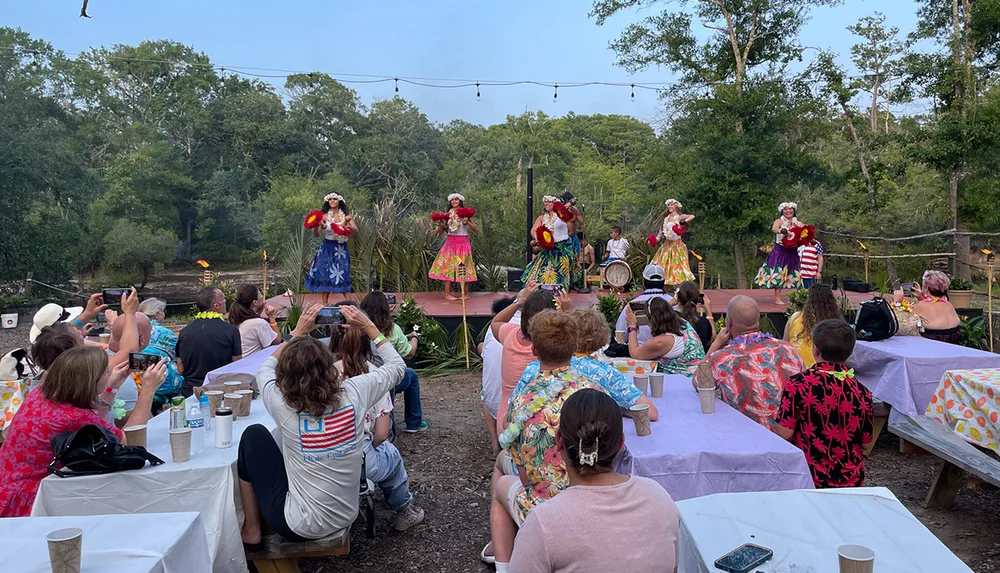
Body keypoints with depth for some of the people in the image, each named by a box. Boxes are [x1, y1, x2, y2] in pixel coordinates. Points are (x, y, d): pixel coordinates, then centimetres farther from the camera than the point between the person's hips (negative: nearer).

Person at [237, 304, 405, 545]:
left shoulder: (283, 405, -20)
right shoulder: (353, 392, -15)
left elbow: (266, 369, 4)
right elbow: (397, 367, 4)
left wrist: (298, 332, 7)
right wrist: (368, 326, 4)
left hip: (299, 527, -4)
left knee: (254, 435, 11)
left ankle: (251, 530, 23)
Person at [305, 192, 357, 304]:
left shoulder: (346, 216, 1)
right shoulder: (325, 216, -3)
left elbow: (356, 230, -4)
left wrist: (349, 227, -24)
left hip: (341, 248, 1)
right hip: (327, 248, -1)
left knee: (341, 274, 3)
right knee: (325, 274, 0)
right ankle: (325, 303, 6)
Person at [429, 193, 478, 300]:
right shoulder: (448, 215, 9)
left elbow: (474, 229, -4)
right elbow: (440, 232, 9)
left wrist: (467, 222, -19)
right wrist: (441, 225, -10)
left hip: (463, 243, -2)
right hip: (450, 243, 2)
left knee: (463, 267, -2)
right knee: (449, 267, -4)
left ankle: (464, 294, 4)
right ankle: (447, 294, -3)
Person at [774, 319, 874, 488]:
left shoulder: (797, 383, -13)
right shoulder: (862, 392, -2)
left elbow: (784, 434, -14)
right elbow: (865, 442, 6)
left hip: (808, 479, -4)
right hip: (851, 481, 5)